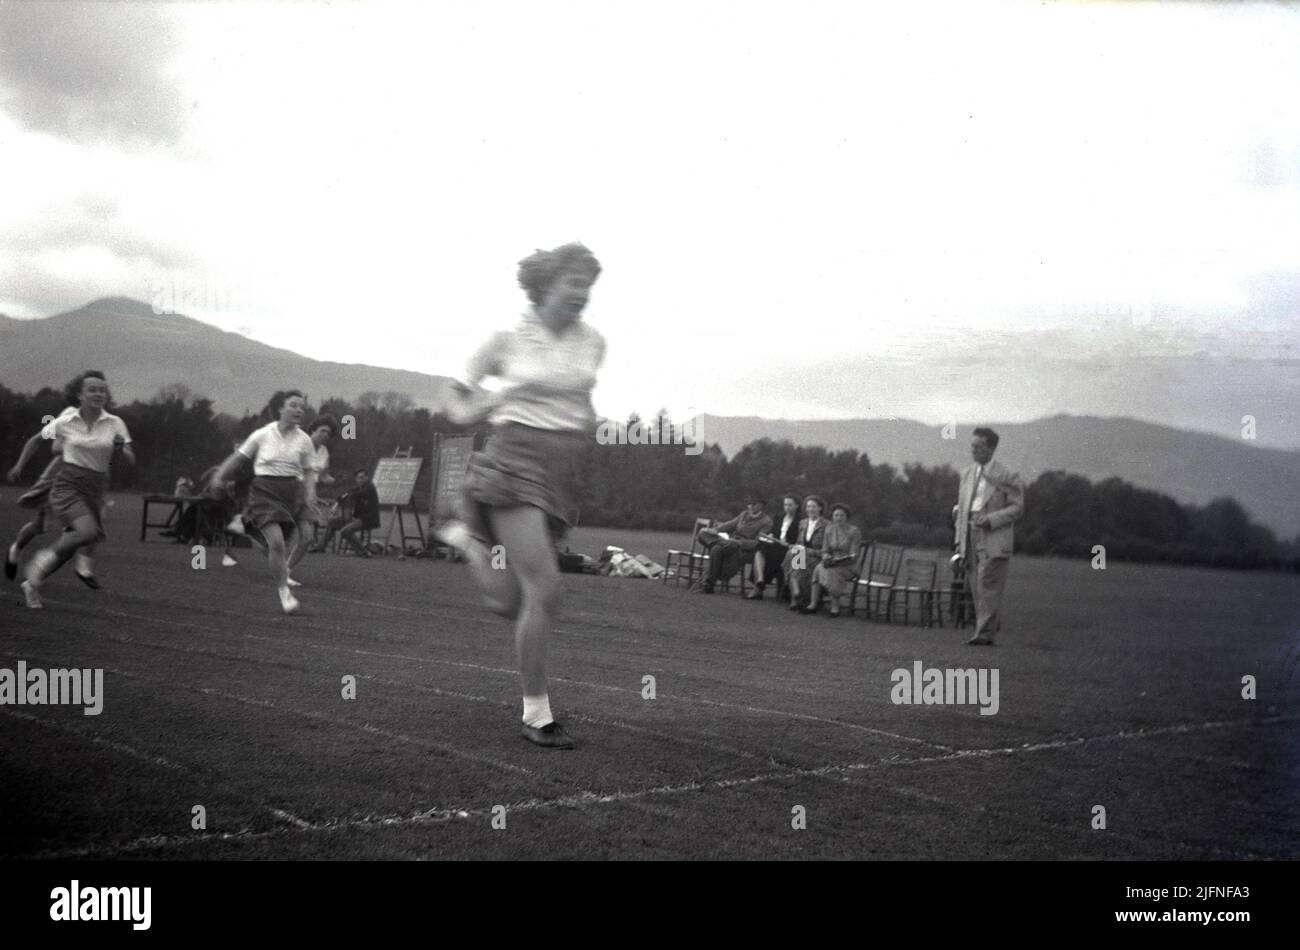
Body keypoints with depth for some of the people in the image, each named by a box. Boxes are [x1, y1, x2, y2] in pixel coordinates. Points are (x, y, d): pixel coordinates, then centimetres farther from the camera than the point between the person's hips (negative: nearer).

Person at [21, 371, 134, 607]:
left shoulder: (114, 424, 1)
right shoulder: (64, 423, -1)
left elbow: (131, 461, 1)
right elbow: (37, 439, 18)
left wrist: (121, 448, -17)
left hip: (96, 490, 3)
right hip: (68, 486, -3)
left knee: (68, 549, 5)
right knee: (88, 532, -29)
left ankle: (32, 583, 27)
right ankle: (47, 556, -4)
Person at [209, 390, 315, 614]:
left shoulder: (303, 440, 4)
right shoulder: (263, 435, -2)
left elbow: (308, 472, 12)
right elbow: (238, 457, 6)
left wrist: (309, 493, -4)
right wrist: (219, 476, -5)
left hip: (291, 492, 3)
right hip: (264, 490, -3)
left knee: (284, 544, 0)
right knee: (276, 541, -19)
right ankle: (284, 591, -10)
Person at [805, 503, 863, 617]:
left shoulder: (854, 532, -7)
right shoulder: (829, 529, 8)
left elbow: (853, 555, -11)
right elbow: (825, 550, 8)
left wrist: (837, 560, -25)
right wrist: (826, 557, -16)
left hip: (848, 566, -4)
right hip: (831, 563, 4)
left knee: (831, 572, -34)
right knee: (818, 569, -27)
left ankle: (835, 607, -28)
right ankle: (813, 604, -26)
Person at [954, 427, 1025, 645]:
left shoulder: (1007, 476, -3)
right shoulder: (967, 473, 16)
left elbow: (1017, 508, -4)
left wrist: (990, 519, -17)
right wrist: (959, 540, 13)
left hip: (995, 537, -6)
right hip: (972, 535, 6)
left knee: (988, 585, -12)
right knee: (976, 586, 4)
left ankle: (986, 634, -12)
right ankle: (992, 628, 12)